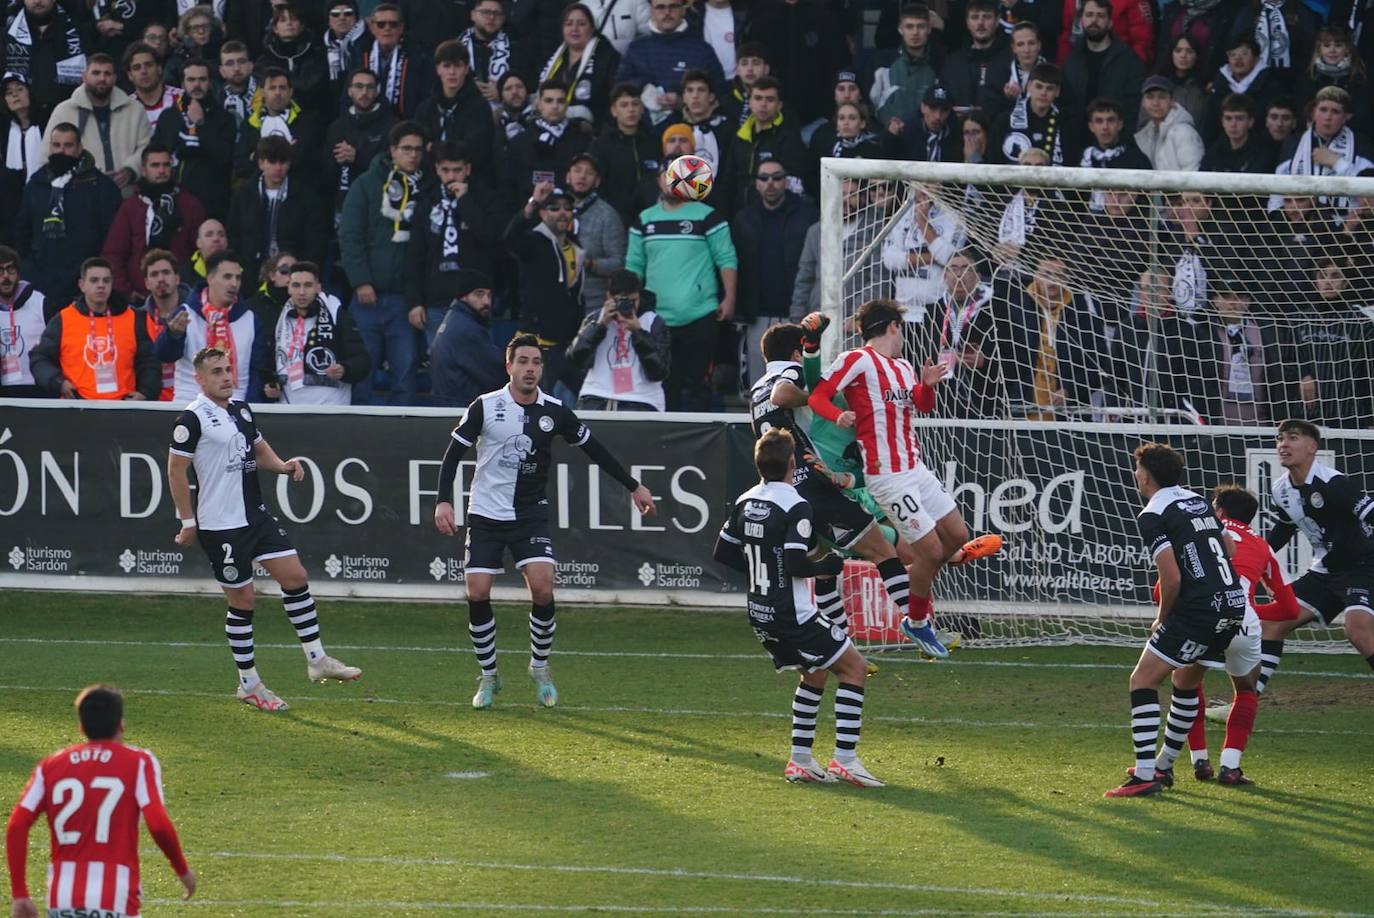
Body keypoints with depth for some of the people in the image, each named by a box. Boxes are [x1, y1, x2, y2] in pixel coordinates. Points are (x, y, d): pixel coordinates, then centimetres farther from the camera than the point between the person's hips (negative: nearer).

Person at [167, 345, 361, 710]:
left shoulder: (241, 409, 11)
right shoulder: (193, 418, -13)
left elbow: (258, 448, 24)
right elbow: (176, 470, -12)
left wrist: (281, 465, 2)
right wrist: (188, 521, -12)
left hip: (256, 516, 7)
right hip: (220, 525, -7)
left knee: (295, 576, 3)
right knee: (242, 600, -1)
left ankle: (317, 659, 12)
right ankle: (249, 685, 11)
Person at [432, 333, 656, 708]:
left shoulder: (554, 411, -2)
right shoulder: (486, 407, -8)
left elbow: (592, 448, 11)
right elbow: (454, 452, -3)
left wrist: (633, 487, 12)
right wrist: (443, 501, -15)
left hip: (531, 514, 1)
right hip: (485, 514, -1)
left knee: (543, 589, -16)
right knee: (477, 594, -7)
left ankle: (540, 668, 6)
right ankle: (489, 676, 11)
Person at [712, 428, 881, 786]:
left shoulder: (744, 502, 5)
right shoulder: (795, 507, -19)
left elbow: (722, 552, 12)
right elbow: (796, 564, -25)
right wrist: (827, 567, -8)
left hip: (760, 615, 8)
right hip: (792, 616, -8)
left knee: (815, 672, 24)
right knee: (853, 666, 2)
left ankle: (800, 760, 19)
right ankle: (844, 759, -7)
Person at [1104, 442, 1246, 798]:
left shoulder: (1153, 515, -8)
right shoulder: (1199, 502, 17)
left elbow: (1171, 578, -16)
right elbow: (1230, 550, 23)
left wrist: (1162, 618, 0)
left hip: (1197, 609, -9)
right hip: (1233, 605, 9)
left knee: (1143, 680, -4)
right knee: (1186, 680, 27)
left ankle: (1144, 776, -11)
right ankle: (1163, 766, 37)